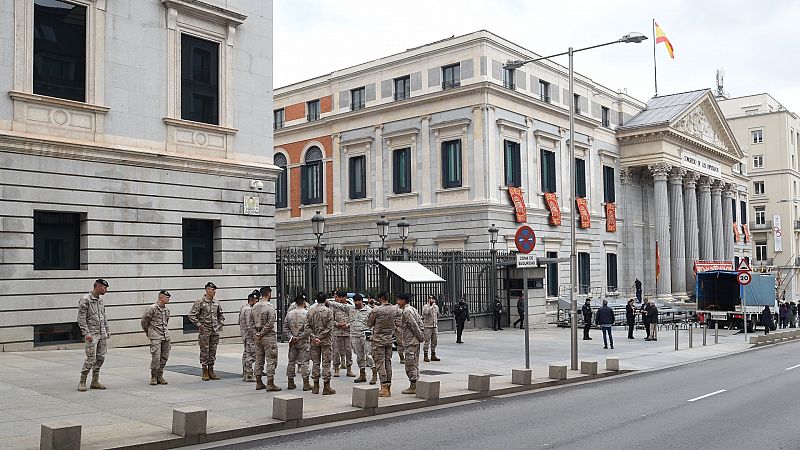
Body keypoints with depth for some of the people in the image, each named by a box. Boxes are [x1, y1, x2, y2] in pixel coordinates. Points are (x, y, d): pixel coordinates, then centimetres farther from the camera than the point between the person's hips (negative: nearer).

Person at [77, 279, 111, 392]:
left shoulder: (100, 300, 14)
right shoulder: (85, 300, -9)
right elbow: (81, 319, -12)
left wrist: (107, 330, 17)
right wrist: (86, 333, -17)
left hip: (102, 334, 7)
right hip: (92, 335, -7)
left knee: (100, 358, 7)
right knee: (91, 359, -9)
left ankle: (95, 382, 15)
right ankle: (82, 382, 4)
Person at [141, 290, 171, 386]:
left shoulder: (167, 310, 11)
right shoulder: (152, 308, -9)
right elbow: (144, 321, 0)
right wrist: (149, 333, 10)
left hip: (166, 337, 6)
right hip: (155, 337, -6)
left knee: (164, 358, 7)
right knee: (156, 358, -10)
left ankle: (160, 376, 18)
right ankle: (153, 377, 4)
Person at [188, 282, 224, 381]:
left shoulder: (216, 303, 10)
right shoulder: (200, 302, -7)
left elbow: (221, 315, 23)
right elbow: (192, 315, -9)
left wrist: (221, 324, 10)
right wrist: (199, 325, -12)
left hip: (215, 331, 5)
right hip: (204, 331, -5)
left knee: (213, 351, 8)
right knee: (204, 351, -1)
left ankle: (211, 371, 16)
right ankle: (205, 372, 7)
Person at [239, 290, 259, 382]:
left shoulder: (243, 307, 13)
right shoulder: (249, 310, -19)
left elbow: (240, 322, 20)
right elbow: (249, 325, -24)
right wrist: (255, 335, -20)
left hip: (244, 335, 11)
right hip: (249, 336, -11)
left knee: (246, 354, 18)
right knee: (250, 355, -6)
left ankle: (245, 374, 27)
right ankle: (248, 376, -4)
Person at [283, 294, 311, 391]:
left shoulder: (289, 313, 4)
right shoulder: (307, 313, -10)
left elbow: (285, 328, 3)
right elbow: (308, 330, -17)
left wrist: (291, 337, -1)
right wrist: (299, 337, -10)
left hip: (292, 342, 4)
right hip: (303, 342, -4)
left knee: (291, 361, 12)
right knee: (304, 362, 0)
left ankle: (290, 383, 18)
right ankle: (306, 384, 0)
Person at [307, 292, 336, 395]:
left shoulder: (310, 311, 3)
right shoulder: (328, 311, -7)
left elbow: (308, 326, -1)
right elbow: (330, 327, -13)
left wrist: (314, 337, -6)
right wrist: (320, 337, -11)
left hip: (314, 341, 3)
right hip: (325, 341, -3)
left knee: (316, 363, 10)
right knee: (326, 363, 0)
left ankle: (316, 387, 13)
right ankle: (326, 387, 1)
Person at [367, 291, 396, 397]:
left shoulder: (376, 310, -15)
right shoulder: (395, 309, 1)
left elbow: (369, 324, -3)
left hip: (378, 339, -5)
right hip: (389, 339, 5)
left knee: (380, 363, -3)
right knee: (388, 362, 11)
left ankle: (384, 388, -6)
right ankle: (388, 387, 13)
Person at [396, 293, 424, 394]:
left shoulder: (406, 311, -15)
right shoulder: (412, 309, 14)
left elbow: (414, 325, -20)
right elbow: (420, 323, 15)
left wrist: (421, 337, -13)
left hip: (410, 342, -10)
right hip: (415, 341, 10)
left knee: (410, 364, -5)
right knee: (414, 364, 13)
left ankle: (413, 387, -2)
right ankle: (415, 386, 18)